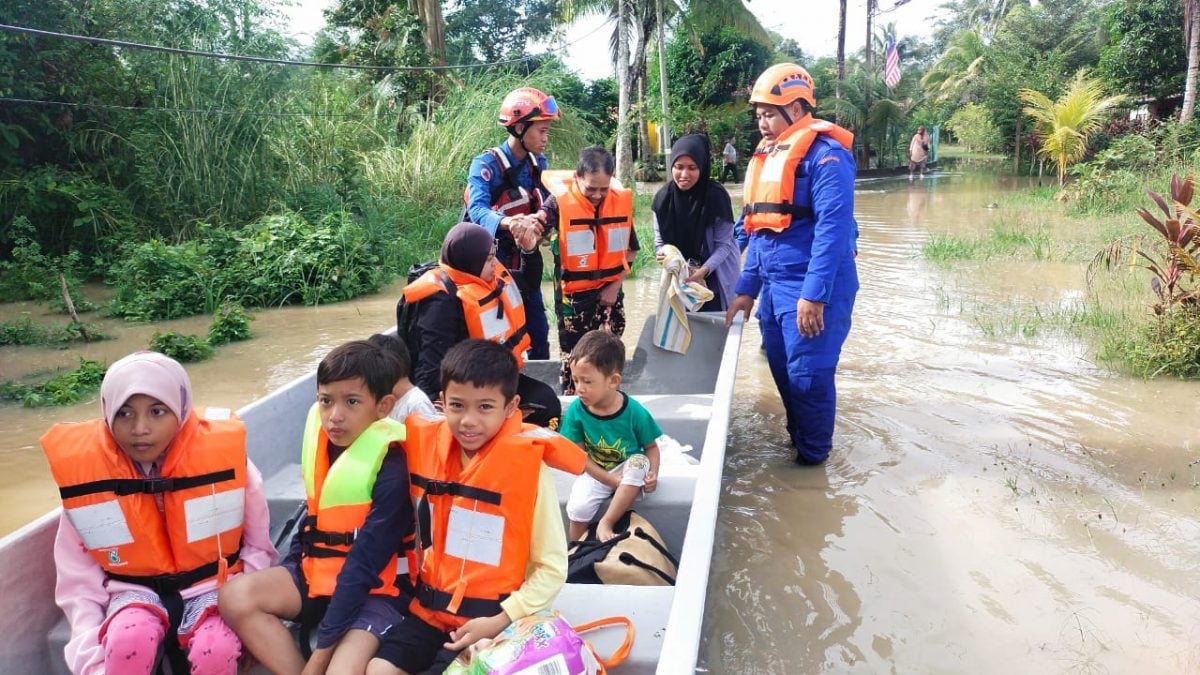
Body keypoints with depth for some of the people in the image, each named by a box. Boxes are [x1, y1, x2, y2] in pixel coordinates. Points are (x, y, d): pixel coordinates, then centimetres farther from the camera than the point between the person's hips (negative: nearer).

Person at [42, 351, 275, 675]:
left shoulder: (221, 453, -15)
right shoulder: (83, 466, -10)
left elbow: (257, 547, 0)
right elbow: (79, 578, -2)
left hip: (211, 588, -1)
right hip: (136, 592, 1)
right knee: (128, 640, -32)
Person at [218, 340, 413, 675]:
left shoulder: (391, 468, -21)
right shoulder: (322, 440, -1)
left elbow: (363, 566, -22)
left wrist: (323, 648, -20)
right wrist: (287, 574, 8)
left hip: (375, 589, -7)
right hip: (318, 571, 7)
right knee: (235, 597, -15)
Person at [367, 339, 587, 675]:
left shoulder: (529, 465, -16)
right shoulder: (426, 443, -5)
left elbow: (553, 567, -11)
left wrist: (501, 620, -19)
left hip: (488, 615, -4)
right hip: (430, 606, 4)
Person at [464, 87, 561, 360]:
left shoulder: (538, 164, 3)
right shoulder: (487, 164, -18)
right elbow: (477, 209, -33)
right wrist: (509, 223, -54)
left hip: (526, 262, 6)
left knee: (538, 332, 13)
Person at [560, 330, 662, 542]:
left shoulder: (635, 412, -19)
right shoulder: (576, 411, -16)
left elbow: (651, 447, -6)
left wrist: (652, 474, -25)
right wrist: (610, 480, -19)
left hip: (627, 471, -1)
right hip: (596, 473, 1)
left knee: (639, 461, -33)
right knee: (578, 507, -23)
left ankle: (606, 523, -21)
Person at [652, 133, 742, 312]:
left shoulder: (716, 196, -19)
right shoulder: (663, 197, -9)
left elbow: (723, 244, -15)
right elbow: (660, 240, 0)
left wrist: (704, 270, -30)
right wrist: (662, 254, -23)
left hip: (715, 278, -3)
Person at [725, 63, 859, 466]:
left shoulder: (825, 155, -12)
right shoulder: (767, 156, 14)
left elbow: (833, 228, -20)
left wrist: (814, 295, -25)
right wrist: (747, 289, 14)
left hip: (812, 289, -8)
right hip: (774, 285, 8)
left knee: (807, 375, -1)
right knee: (782, 370, 15)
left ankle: (813, 455, 18)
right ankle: (797, 440, 33)